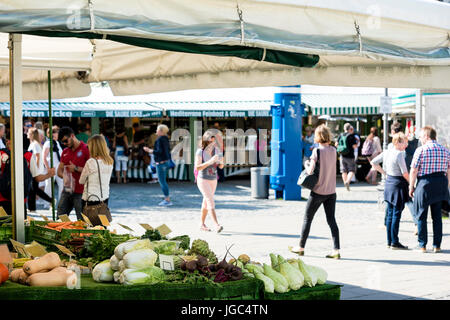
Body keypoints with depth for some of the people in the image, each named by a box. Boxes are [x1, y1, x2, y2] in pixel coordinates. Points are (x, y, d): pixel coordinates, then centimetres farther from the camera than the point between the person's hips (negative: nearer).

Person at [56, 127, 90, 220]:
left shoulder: (85, 149, -6)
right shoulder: (65, 151, 16)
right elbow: (59, 170, 18)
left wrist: (76, 169, -13)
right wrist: (64, 176, -4)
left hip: (80, 192, -7)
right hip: (67, 190, 7)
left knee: (82, 221, -5)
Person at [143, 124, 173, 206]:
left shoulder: (160, 140, -17)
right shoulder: (165, 139, 11)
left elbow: (159, 151, -23)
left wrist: (149, 150, -14)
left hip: (161, 162, -10)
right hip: (166, 161, 10)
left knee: (162, 181, -5)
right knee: (162, 181, 17)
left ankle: (168, 200, -4)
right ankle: (166, 199, 21)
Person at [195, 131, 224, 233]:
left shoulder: (216, 150, -2)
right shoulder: (200, 152, -16)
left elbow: (221, 166, 1)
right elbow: (197, 167, -23)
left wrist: (221, 161, -23)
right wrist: (210, 162, -34)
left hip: (213, 180, 6)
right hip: (203, 180, -6)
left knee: (206, 202, 15)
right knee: (211, 202, -17)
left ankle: (202, 224, 28)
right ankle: (217, 225, -27)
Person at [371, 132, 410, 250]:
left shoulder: (386, 152, 6)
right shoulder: (399, 154, -18)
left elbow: (373, 162, 16)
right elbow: (405, 173, -18)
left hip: (388, 182, 8)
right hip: (398, 184, -8)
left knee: (390, 214, 12)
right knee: (396, 214, -2)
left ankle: (389, 242, 17)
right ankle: (394, 242, 1)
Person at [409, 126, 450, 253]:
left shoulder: (421, 150, -8)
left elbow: (414, 170, -9)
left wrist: (411, 187, -1)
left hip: (424, 183, -4)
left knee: (421, 216, 6)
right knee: (437, 216, 11)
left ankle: (422, 245, 8)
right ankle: (437, 245, 12)